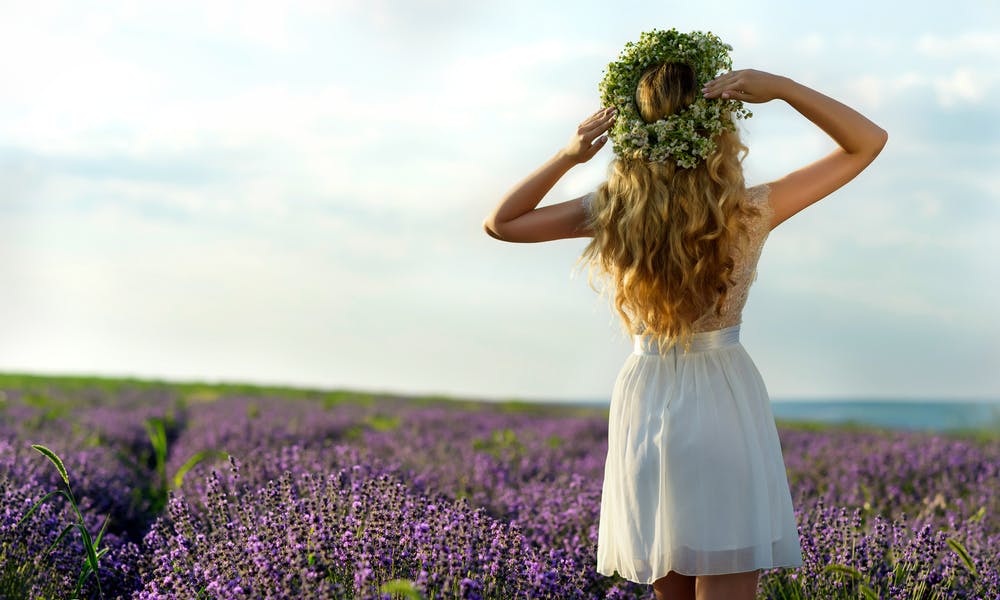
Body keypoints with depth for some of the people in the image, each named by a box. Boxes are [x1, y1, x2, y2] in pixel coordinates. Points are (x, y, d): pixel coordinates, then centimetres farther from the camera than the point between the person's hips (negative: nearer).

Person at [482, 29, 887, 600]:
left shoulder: (611, 212, -6)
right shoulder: (749, 214, -11)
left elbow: (501, 222, 8)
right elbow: (869, 141, -2)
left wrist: (567, 156, -4)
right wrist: (781, 87, -13)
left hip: (644, 408, 3)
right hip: (724, 406, -3)